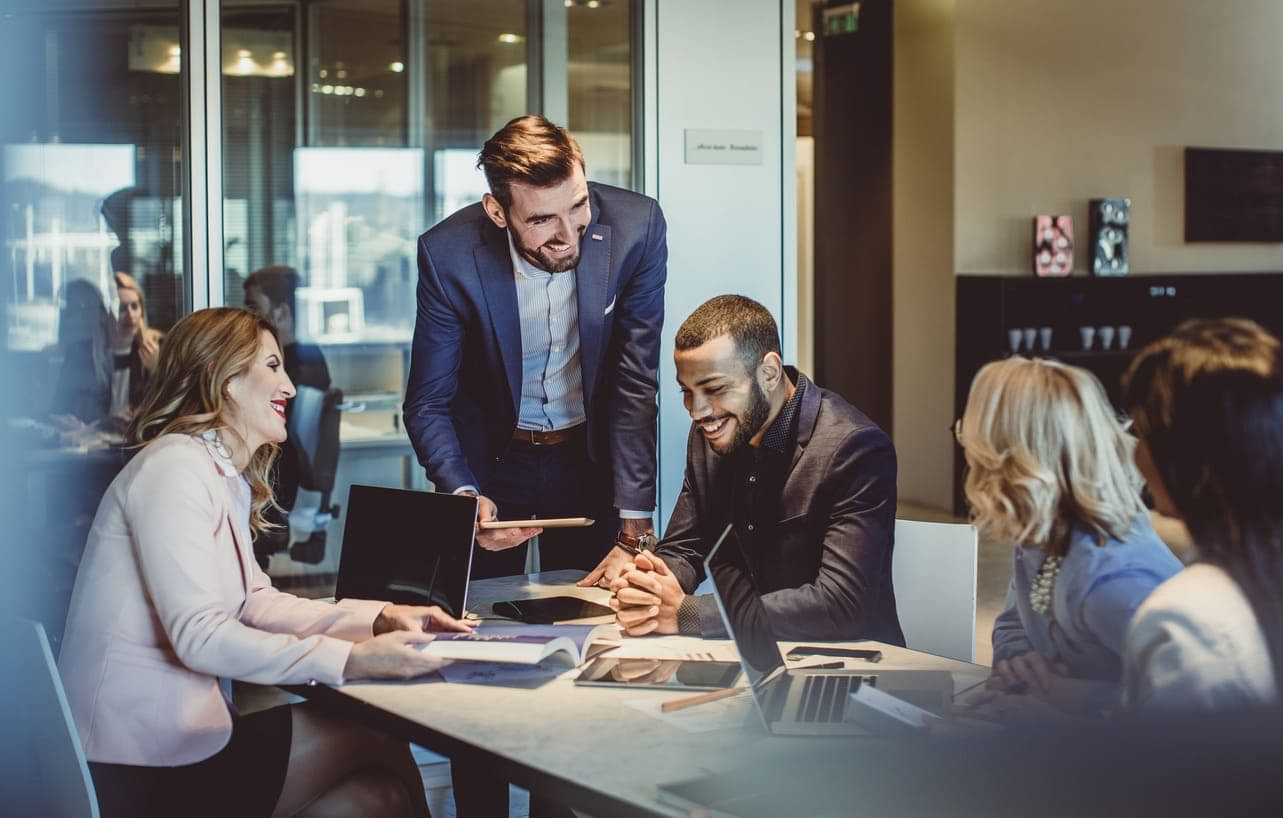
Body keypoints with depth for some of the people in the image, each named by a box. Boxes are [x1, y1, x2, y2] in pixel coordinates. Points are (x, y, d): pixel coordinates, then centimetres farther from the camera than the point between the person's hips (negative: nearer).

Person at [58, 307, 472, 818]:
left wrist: (378, 618, -1)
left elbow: (255, 603, 11)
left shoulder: (226, 476, 14)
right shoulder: (174, 466, -16)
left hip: (178, 728, 9)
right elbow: (198, 635, -24)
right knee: (379, 749, -4)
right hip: (144, 769, -9)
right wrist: (350, 660, -28)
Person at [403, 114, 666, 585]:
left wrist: (635, 534, -22)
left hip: (592, 457, 1)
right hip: (489, 461, 0)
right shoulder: (448, 255, -22)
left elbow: (636, 386, -18)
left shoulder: (635, 226, -21)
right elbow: (428, 404, -13)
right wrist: (463, 495, -32)